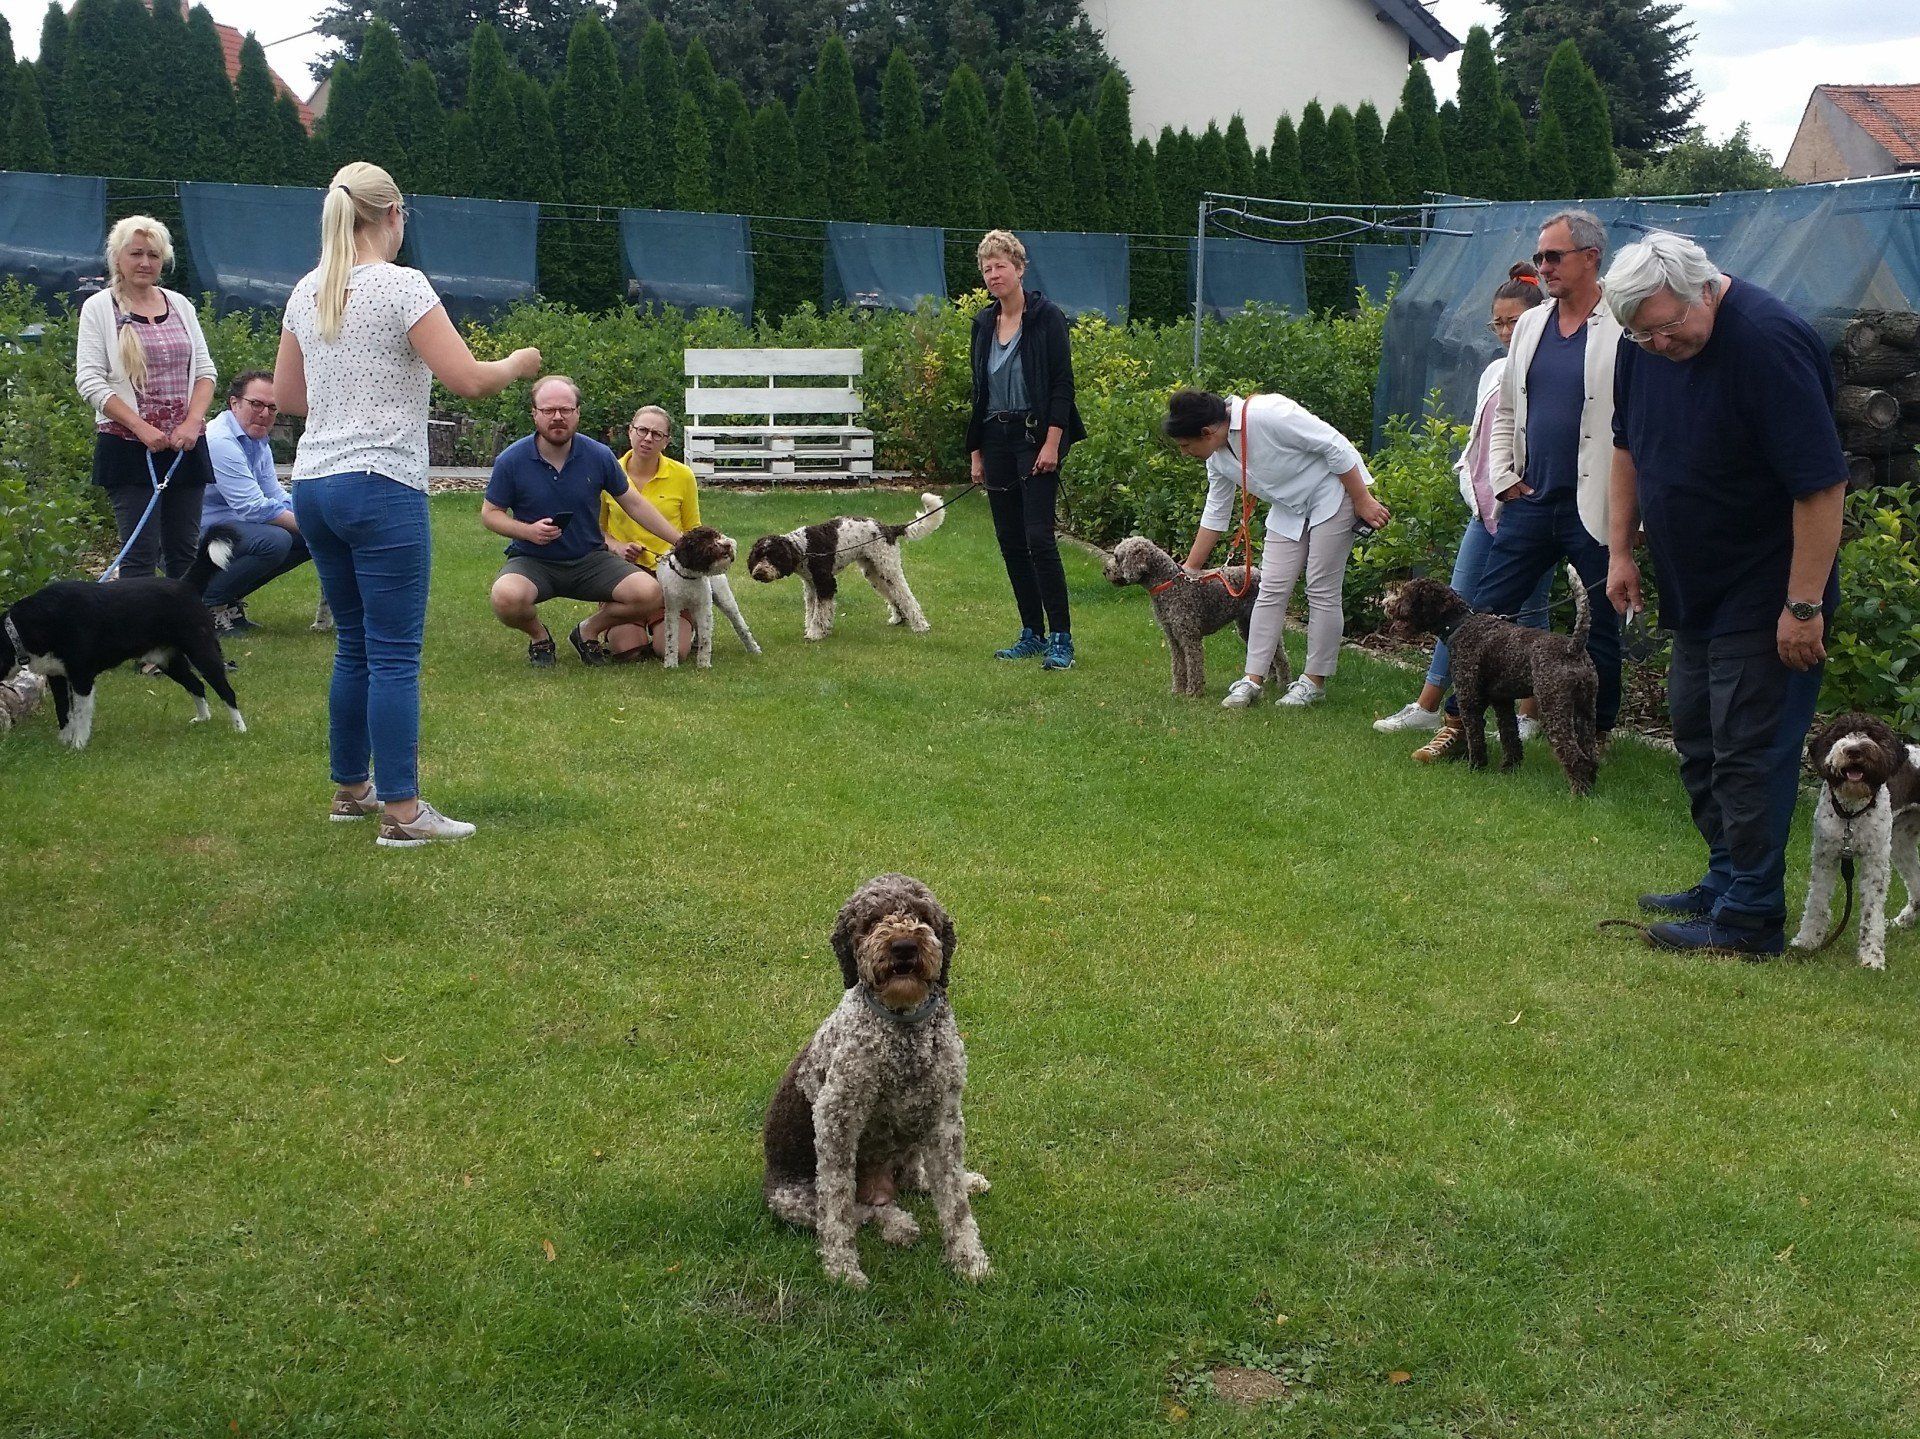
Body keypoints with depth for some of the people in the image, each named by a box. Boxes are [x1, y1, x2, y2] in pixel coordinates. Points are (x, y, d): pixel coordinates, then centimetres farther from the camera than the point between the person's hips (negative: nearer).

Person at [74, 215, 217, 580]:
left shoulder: (179, 304, 14)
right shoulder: (99, 307, 1)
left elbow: (204, 370, 12)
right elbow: (90, 380, -5)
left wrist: (192, 422, -5)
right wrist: (142, 429, -15)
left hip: (185, 446, 4)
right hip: (128, 446, -4)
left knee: (185, 551, 6)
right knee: (140, 553, -6)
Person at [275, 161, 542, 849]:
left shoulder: (308, 292, 10)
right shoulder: (401, 285, -10)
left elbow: (285, 396, 18)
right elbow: (469, 381, -15)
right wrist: (517, 364, 4)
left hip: (314, 484, 7)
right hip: (381, 487, -7)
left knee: (353, 645, 18)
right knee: (394, 655, -3)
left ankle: (351, 788, 27)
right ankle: (401, 811, -1)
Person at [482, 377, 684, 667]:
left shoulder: (599, 456, -4)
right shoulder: (511, 460, -9)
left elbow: (633, 504, 8)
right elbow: (490, 513, 0)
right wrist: (528, 531, -20)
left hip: (590, 559, 2)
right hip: (532, 560, -2)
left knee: (649, 593, -20)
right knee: (507, 597, -36)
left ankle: (589, 630, 10)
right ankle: (539, 636, 2)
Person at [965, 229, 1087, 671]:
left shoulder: (1047, 316, -5)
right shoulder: (983, 324, 12)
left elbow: (1063, 383, -9)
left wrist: (1052, 442, -17)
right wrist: (975, 451, 13)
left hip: (1036, 437, -6)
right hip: (996, 440, 6)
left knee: (1039, 538, -13)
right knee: (1010, 541, 6)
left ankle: (1061, 639, -8)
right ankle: (1032, 634, 15)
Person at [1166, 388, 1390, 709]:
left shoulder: (1265, 414, -30)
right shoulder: (1217, 456, -4)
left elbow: (1336, 446, -25)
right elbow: (1215, 513, 10)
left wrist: (1362, 501, -20)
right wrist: (1191, 568, 13)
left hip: (1333, 492, -7)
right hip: (1289, 508, 7)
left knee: (1322, 591, -5)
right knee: (1271, 589, -1)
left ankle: (1314, 681, 4)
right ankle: (1252, 680, 0)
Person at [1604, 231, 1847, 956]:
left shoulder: (1769, 343, -24)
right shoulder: (1645, 343, -1)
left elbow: (1822, 485, -25)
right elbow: (1629, 446, 16)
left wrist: (1804, 605, -24)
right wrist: (1621, 549, 11)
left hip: (1764, 595, -8)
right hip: (1693, 591, 8)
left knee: (1749, 752, -5)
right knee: (1697, 741, 15)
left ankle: (1749, 917, 3)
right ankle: (1727, 880, 28)